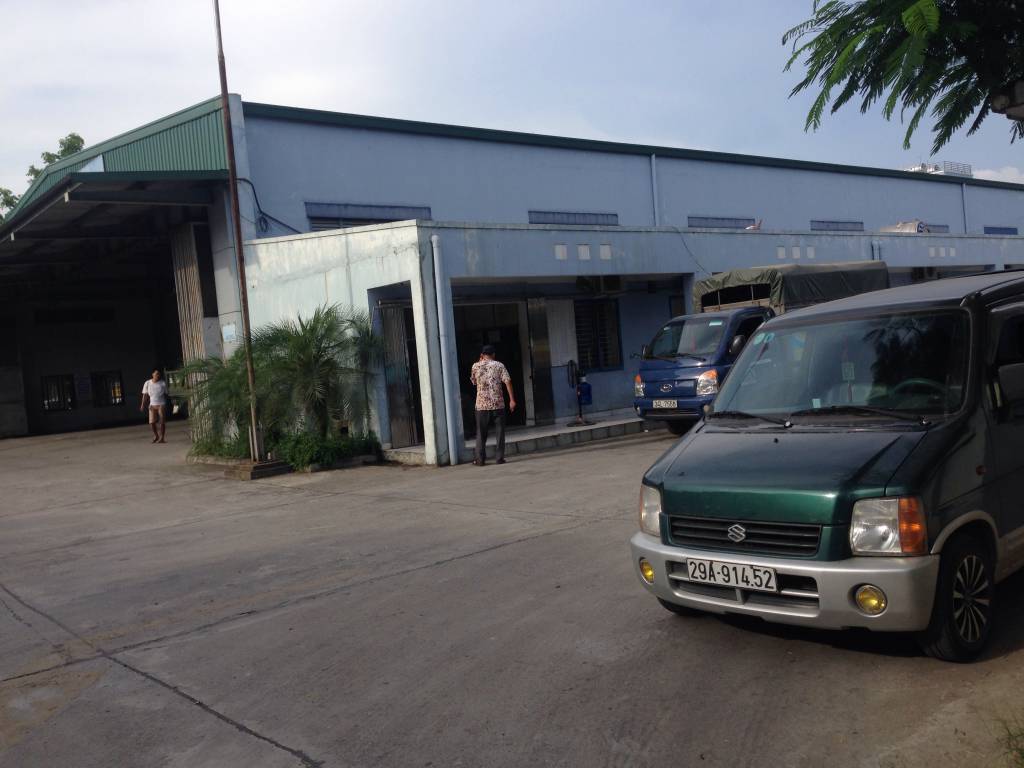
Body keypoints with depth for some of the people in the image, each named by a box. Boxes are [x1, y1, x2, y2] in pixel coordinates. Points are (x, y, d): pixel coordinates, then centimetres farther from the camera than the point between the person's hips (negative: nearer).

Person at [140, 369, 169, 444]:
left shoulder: (163, 383, -1)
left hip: (161, 405, -2)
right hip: (152, 405, 2)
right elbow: (145, 395, 3)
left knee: (162, 422, -5)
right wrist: (143, 404, -6)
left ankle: (161, 438, 3)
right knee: (152, 422, -2)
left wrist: (166, 405, 2)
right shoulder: (147, 383, 3)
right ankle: (156, 436, 21)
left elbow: (166, 394, 3)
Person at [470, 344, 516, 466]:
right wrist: (512, 400, -7)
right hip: (498, 404, -1)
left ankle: (480, 459, 7)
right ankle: (499, 457, 4)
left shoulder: (476, 366, 4)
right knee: (499, 431, 6)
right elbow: (507, 381, -8)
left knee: (481, 433, 8)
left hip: (482, 404, 1)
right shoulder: (499, 366, 0)